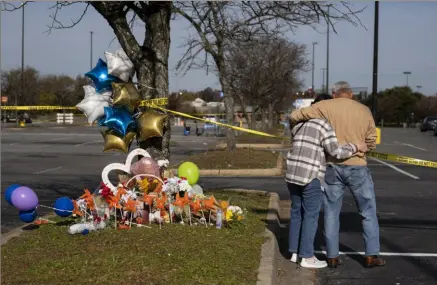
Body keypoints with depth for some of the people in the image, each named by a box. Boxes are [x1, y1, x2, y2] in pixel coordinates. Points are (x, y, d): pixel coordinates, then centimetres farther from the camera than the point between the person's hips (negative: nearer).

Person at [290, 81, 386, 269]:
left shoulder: (326, 107, -3)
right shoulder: (364, 111, 3)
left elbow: (294, 116, -5)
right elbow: (372, 143, 8)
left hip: (333, 167, 0)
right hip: (357, 168, 0)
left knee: (331, 213, 10)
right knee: (368, 213, 13)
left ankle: (332, 257, 11)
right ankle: (371, 255, 12)